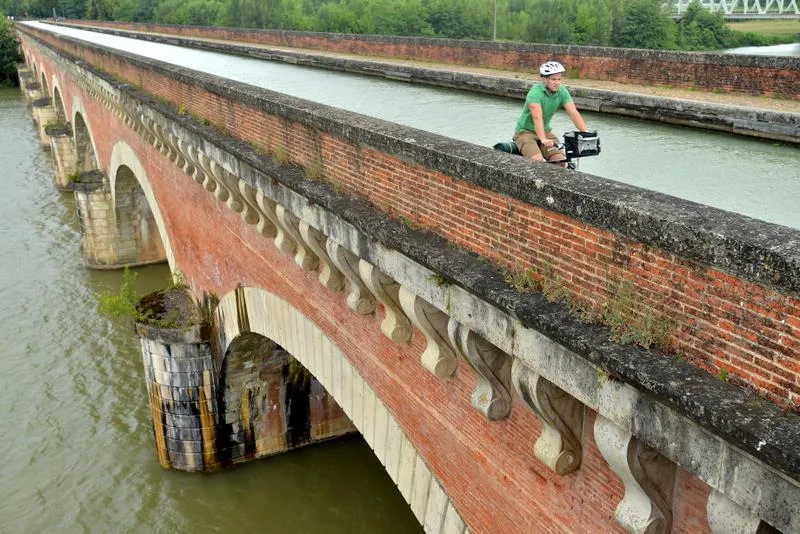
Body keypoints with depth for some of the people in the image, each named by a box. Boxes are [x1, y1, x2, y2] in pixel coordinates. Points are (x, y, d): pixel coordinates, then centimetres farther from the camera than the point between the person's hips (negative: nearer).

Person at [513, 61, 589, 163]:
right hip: (525, 132, -5)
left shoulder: (562, 91, -8)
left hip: (546, 131, 5)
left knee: (561, 160, -15)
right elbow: (537, 117, -37)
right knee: (538, 161, -28)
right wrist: (543, 140, -51)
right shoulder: (535, 92, -24)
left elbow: (574, 113, -17)